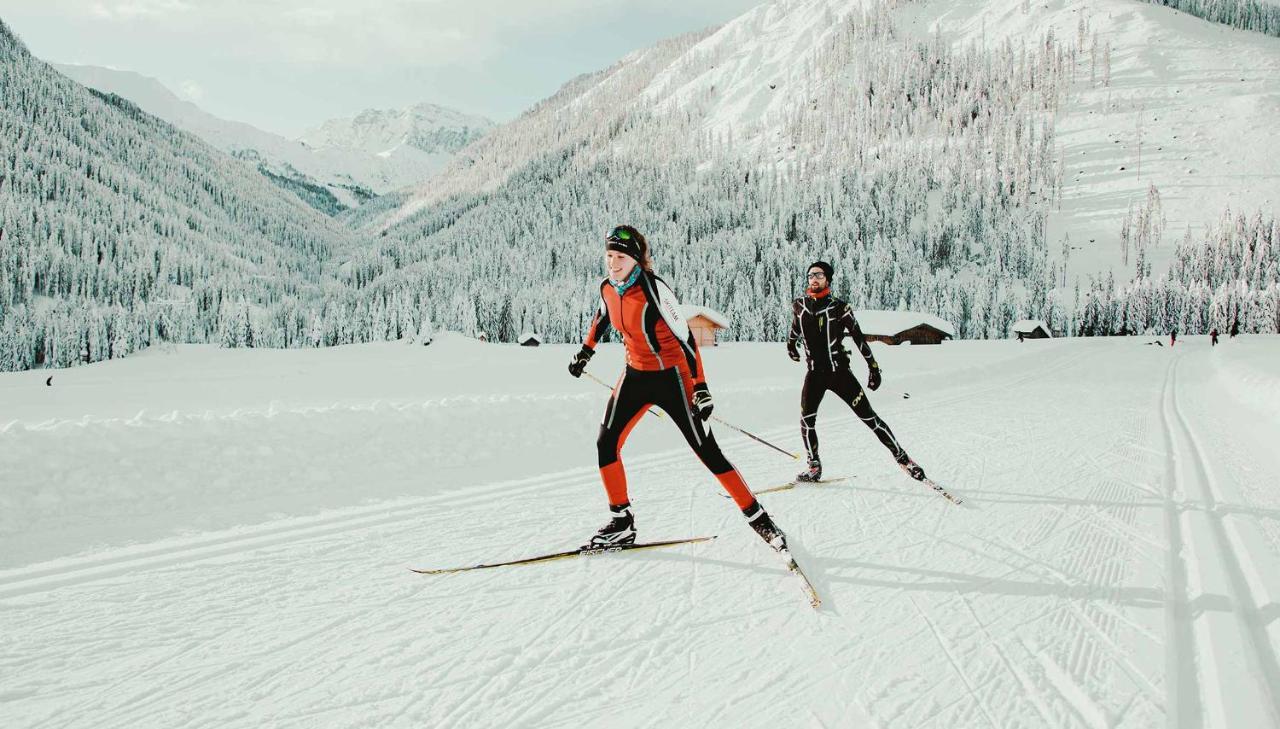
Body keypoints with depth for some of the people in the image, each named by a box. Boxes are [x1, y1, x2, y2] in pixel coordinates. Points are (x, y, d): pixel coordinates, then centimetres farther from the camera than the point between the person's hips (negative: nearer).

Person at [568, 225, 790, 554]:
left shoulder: (654, 288, -23)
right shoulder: (608, 287, -3)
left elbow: (684, 336, -21)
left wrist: (700, 387, -23)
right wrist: (586, 351, 24)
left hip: (671, 377, -6)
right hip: (635, 376, 7)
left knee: (708, 452, -6)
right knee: (606, 444, 0)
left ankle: (758, 518, 4)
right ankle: (621, 522, 14)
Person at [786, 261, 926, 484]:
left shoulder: (839, 307, -8)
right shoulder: (799, 306, 2)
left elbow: (858, 337, -2)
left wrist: (873, 366, -2)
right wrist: (790, 343, 42)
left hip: (840, 371, -3)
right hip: (815, 374, 3)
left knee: (868, 416, -4)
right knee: (806, 419, -10)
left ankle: (902, 458, 5)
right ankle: (814, 467, 6)